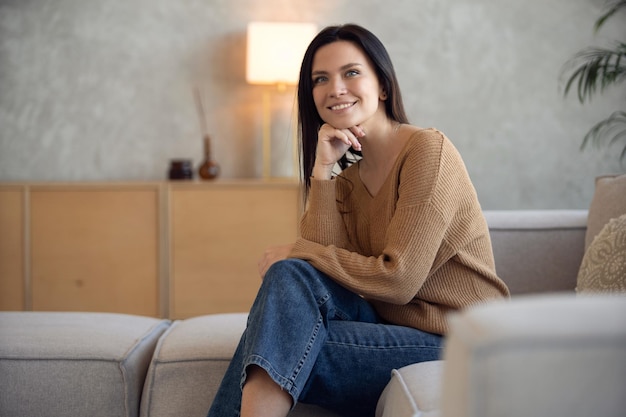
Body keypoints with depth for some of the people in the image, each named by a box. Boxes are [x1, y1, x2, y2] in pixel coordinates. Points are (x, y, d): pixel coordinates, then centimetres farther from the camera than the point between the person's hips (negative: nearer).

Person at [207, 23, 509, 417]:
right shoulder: (349, 173, 10)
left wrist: (296, 251, -10)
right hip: (392, 324, 6)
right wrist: (322, 170, -11)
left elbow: (397, 279, -19)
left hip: (459, 345, -6)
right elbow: (327, 262, -5)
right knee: (292, 276, -16)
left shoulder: (427, 149, -13)